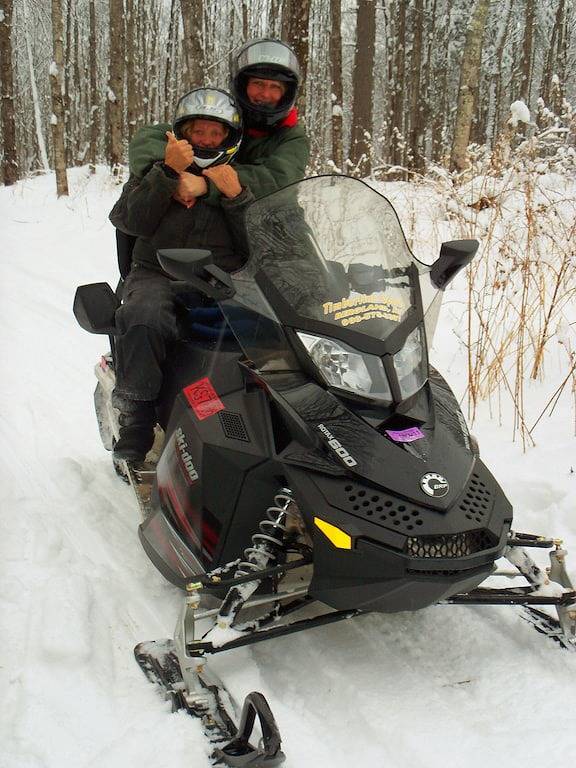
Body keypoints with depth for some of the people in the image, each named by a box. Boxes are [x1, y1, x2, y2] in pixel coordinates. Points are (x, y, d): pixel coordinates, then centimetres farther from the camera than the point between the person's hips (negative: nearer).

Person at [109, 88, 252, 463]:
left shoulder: (245, 181, 18)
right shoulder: (155, 171, 17)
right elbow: (128, 220, -1)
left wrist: (236, 196, -6)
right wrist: (168, 173, -9)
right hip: (159, 277, 0)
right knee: (144, 319, -36)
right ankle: (136, 420, -27)